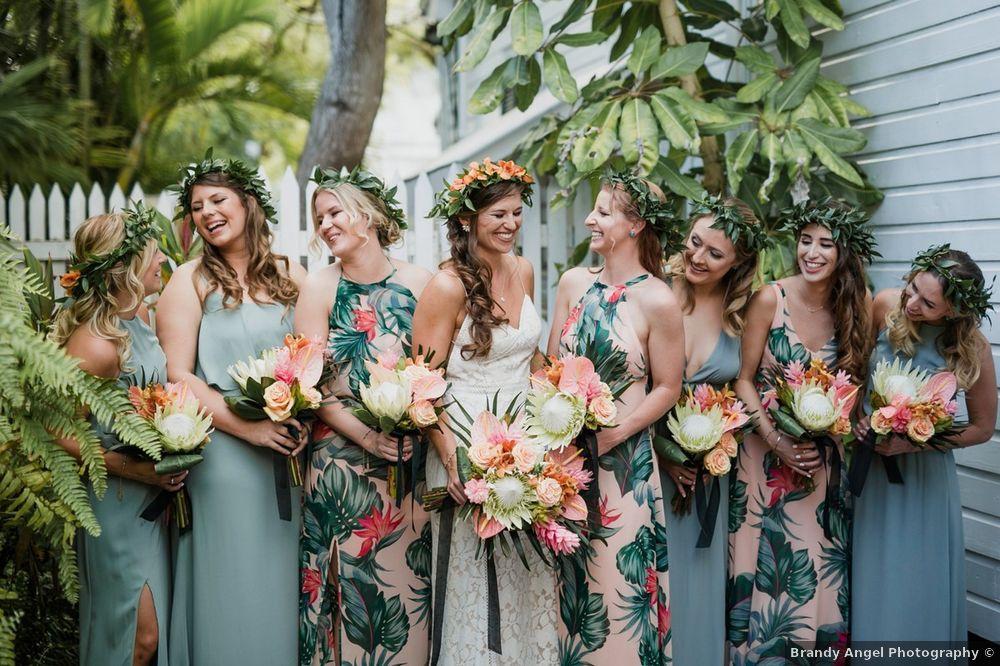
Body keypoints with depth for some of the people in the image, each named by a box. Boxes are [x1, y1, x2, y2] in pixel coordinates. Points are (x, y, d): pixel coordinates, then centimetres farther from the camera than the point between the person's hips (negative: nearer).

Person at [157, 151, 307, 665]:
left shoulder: (290, 276, 9)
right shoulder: (190, 281, -1)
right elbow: (179, 376, -7)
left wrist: (303, 421, -5)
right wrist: (250, 428, -16)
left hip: (286, 456, 3)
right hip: (220, 454, -3)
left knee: (278, 588, 10)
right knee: (230, 588, 2)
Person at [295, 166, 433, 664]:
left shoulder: (417, 282, 2)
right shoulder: (319, 288, -1)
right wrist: (365, 436, -17)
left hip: (410, 457, 1)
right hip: (341, 457, -1)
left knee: (406, 580, 5)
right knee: (347, 578, 1)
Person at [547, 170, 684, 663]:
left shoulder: (656, 301, -11)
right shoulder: (574, 282, 4)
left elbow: (666, 389, -6)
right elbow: (551, 364, 9)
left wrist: (613, 435, -15)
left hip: (623, 462, -5)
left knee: (616, 582, 2)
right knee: (567, 580, 13)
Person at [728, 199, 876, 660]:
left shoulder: (859, 306, -5)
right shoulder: (770, 299, -12)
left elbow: (856, 380, 5)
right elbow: (744, 380, -7)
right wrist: (778, 442, -16)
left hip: (828, 460, 2)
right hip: (768, 450, -2)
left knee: (821, 566, 8)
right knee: (767, 562, 6)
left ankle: (821, 646, 25)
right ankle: (759, 650, 22)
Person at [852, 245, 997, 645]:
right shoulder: (886, 305, -13)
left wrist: (913, 443, -16)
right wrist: (858, 416, -12)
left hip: (922, 467, -2)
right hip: (868, 457, 2)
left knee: (915, 578, 6)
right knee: (869, 573, 11)